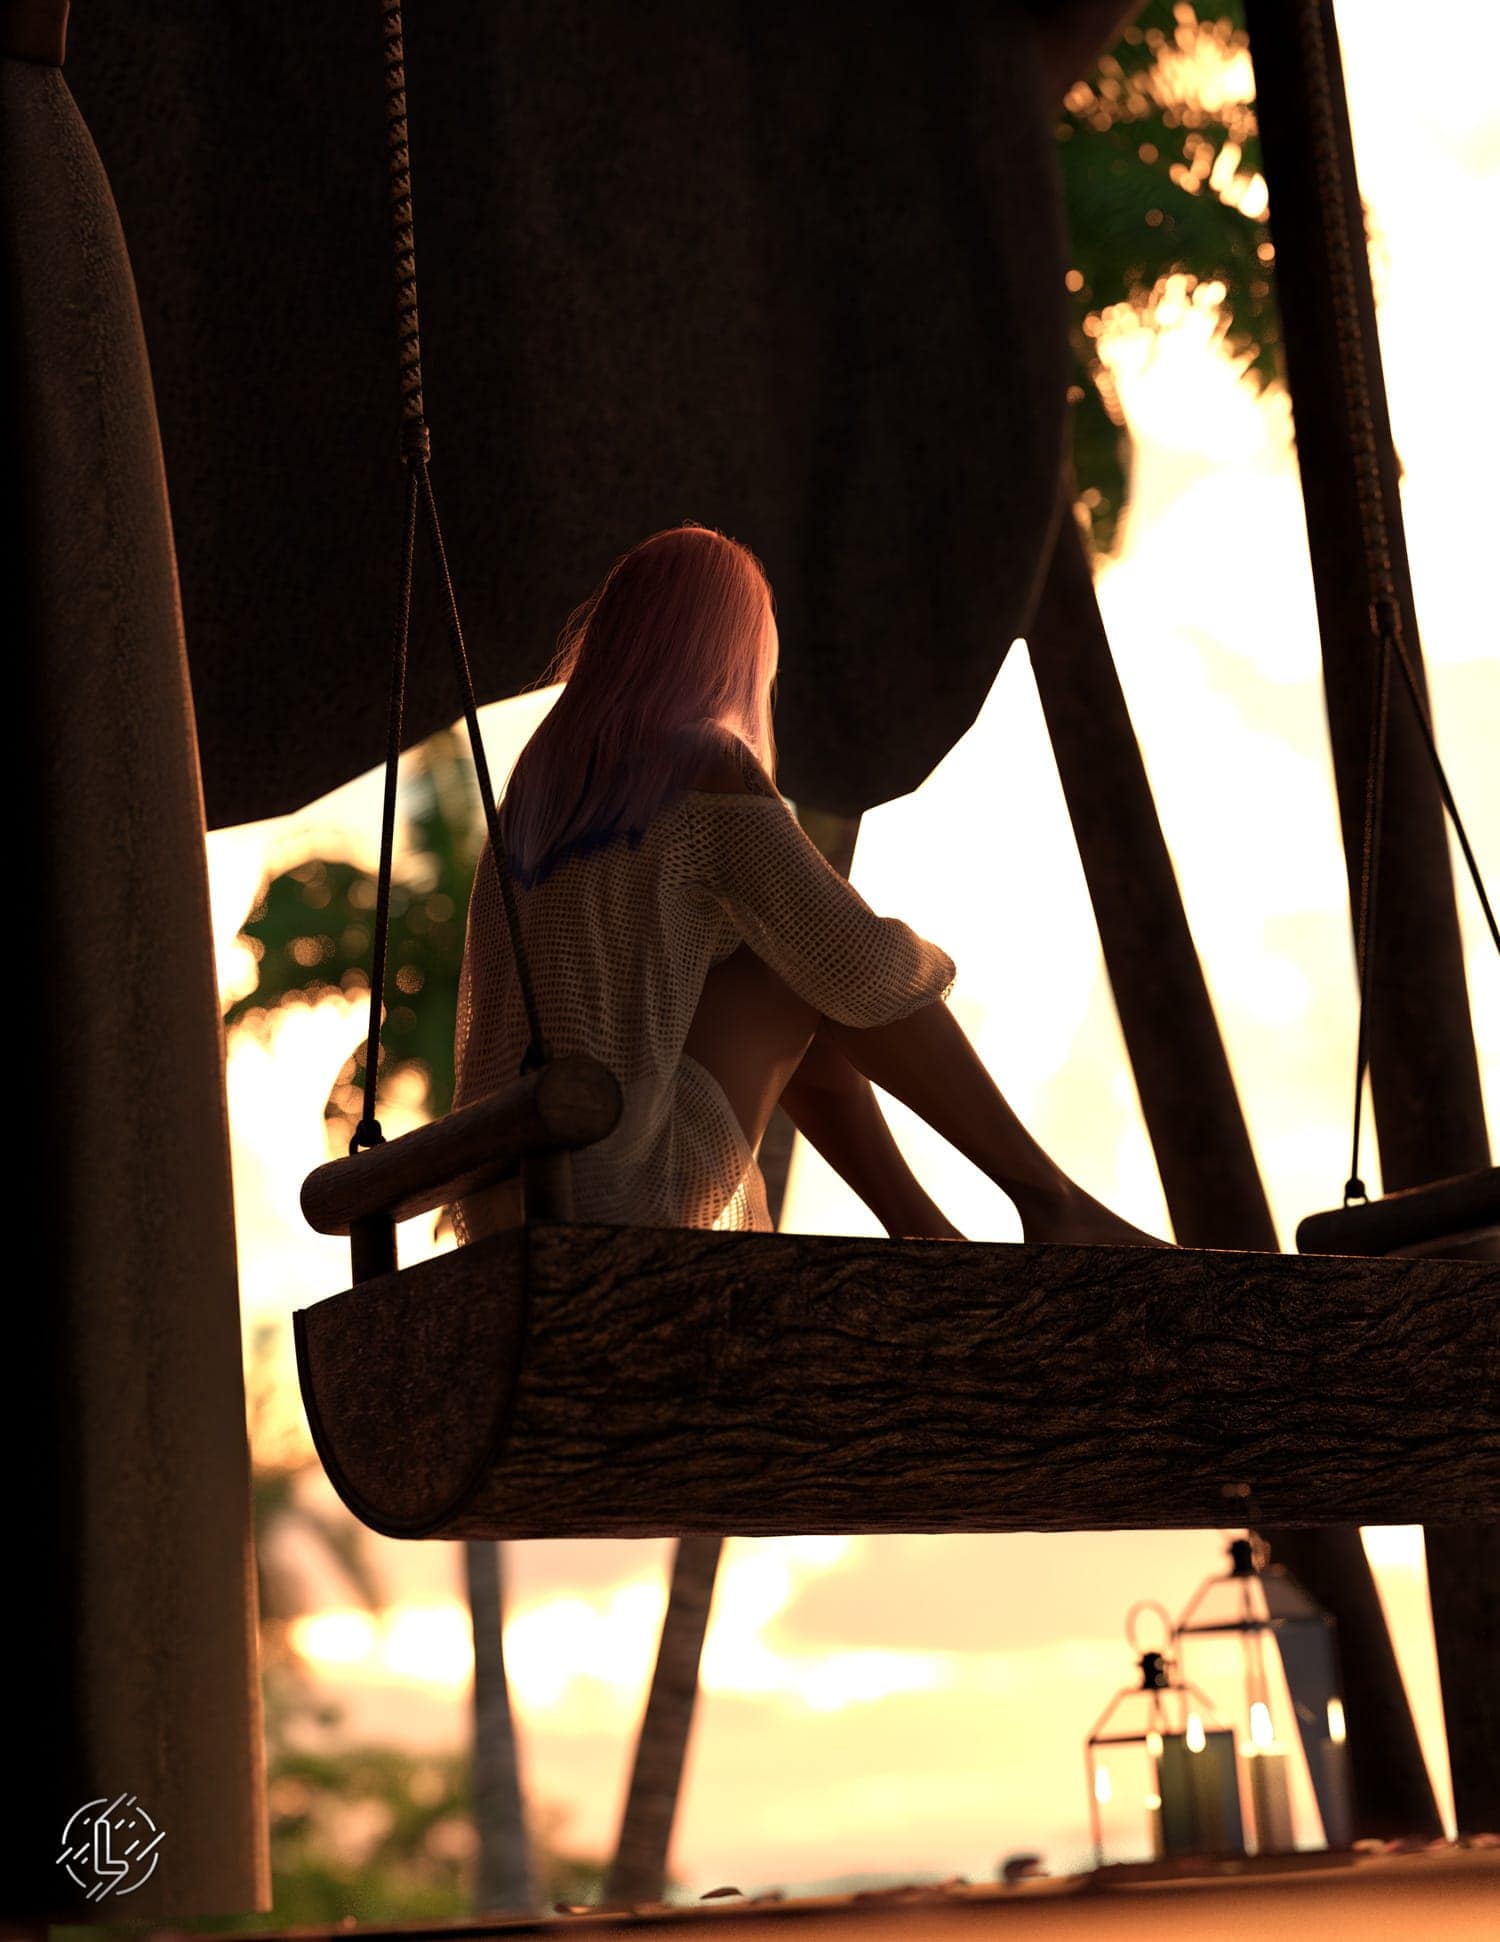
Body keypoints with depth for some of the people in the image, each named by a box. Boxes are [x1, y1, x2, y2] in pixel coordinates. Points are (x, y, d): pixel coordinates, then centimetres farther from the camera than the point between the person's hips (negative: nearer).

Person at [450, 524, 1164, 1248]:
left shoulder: (538, 780, 15)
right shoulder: (706, 768, -8)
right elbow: (860, 964, -12)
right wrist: (920, 967, 11)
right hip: (627, 1194, -8)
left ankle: (922, 1226, 28)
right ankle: (1049, 1196, 9)